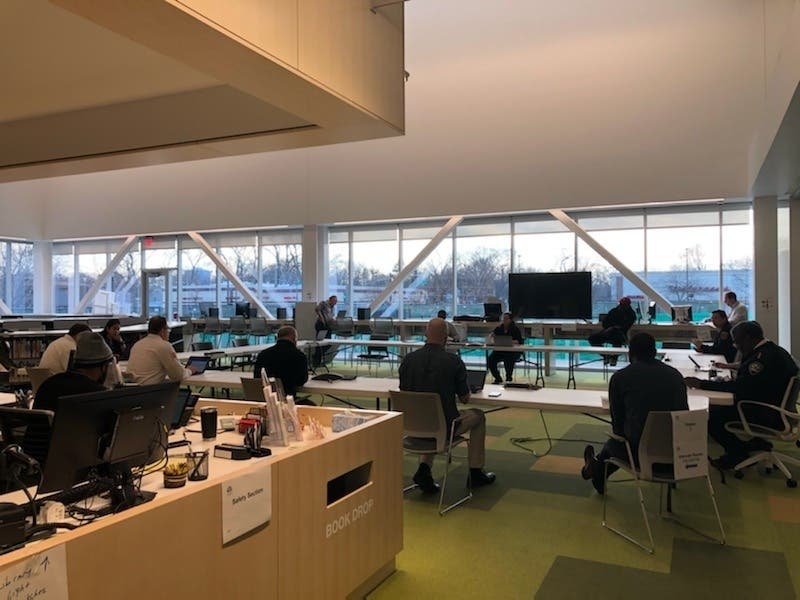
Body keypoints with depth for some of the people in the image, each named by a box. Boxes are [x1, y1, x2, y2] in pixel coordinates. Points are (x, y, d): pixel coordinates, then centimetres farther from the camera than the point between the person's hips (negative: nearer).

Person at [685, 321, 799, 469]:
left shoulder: (764, 356, -23)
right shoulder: (773, 350, 8)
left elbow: (740, 386, -26)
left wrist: (702, 384, -23)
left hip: (770, 417, -10)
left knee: (711, 415, -13)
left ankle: (737, 454, 5)